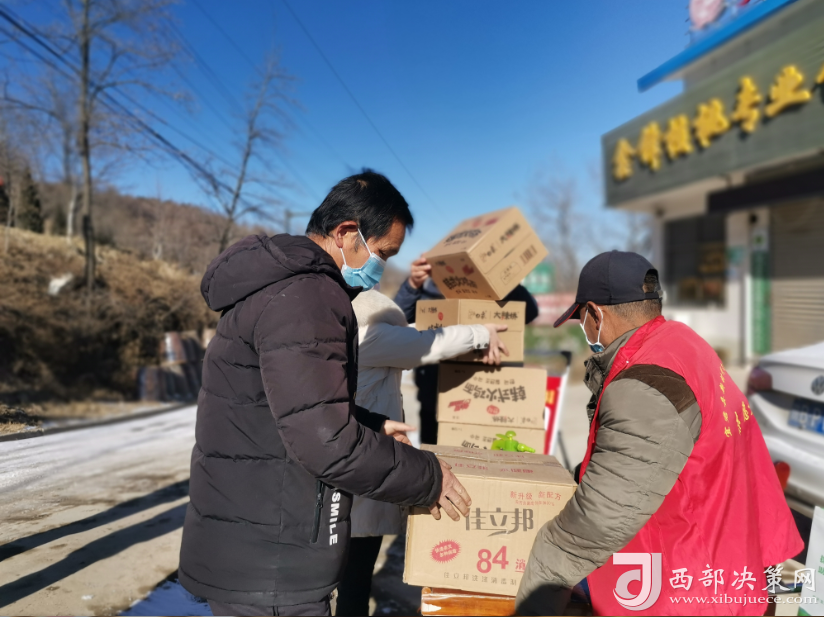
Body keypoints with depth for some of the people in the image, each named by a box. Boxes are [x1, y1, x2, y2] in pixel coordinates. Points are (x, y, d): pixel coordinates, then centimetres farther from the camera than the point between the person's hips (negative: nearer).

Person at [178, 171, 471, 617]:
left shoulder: (276, 281, 12)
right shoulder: (302, 296, -22)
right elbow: (325, 442, -27)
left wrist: (371, 427, 13)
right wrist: (426, 478, -14)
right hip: (266, 567, -10)